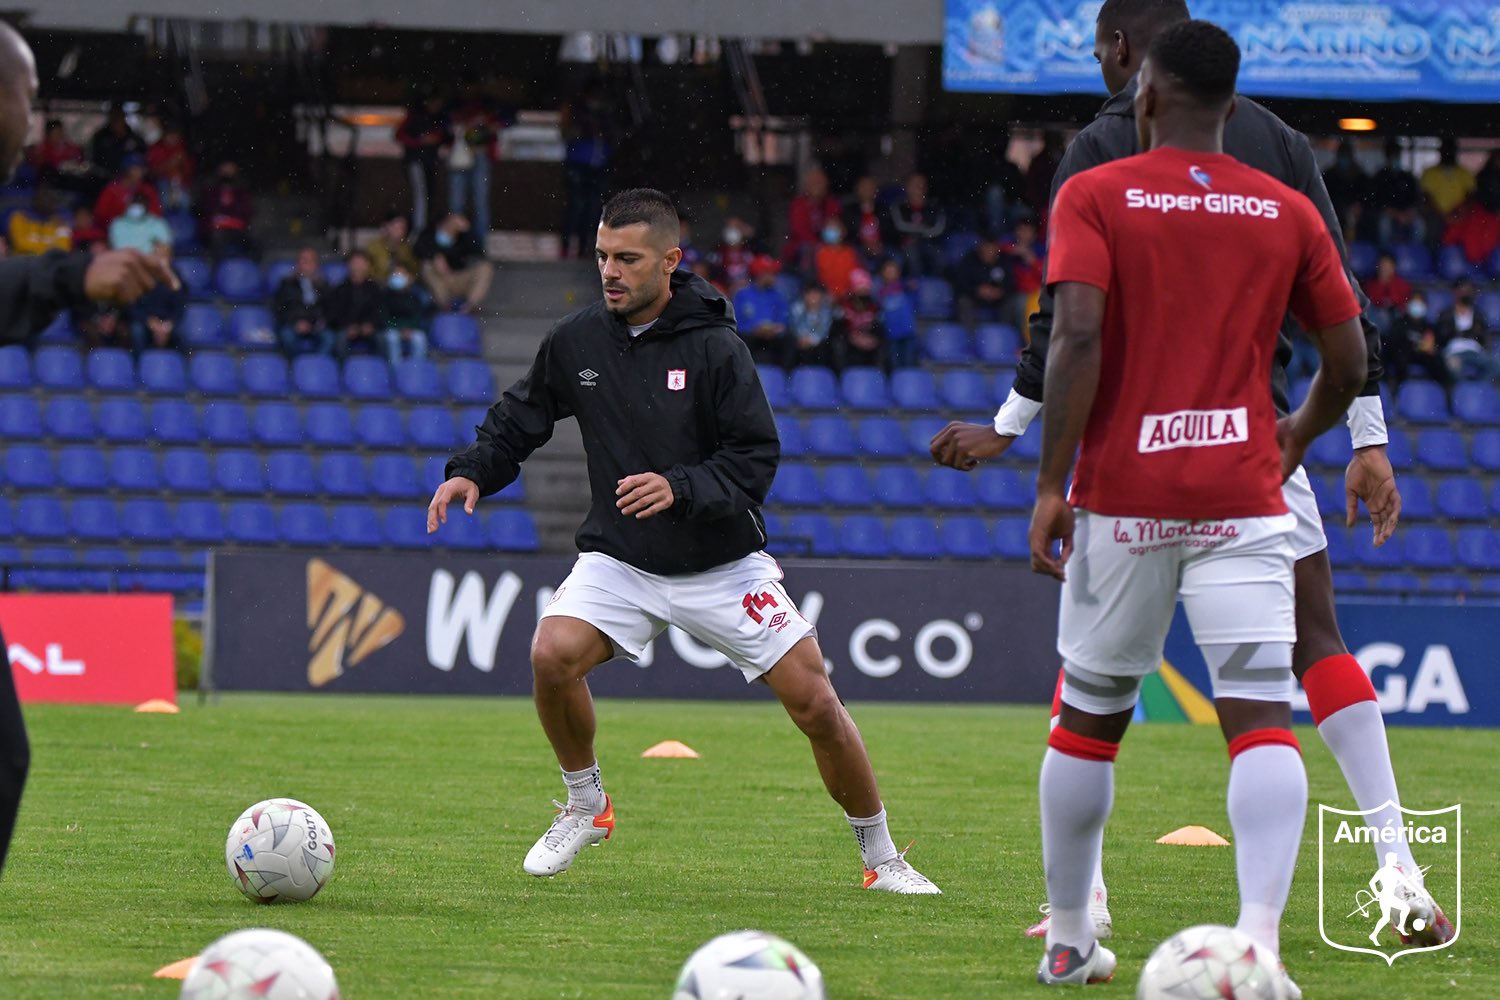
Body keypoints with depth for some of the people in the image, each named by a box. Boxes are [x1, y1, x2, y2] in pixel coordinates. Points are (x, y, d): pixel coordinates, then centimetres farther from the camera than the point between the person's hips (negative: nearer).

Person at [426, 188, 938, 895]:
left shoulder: (714, 346, -12)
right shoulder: (575, 341, -2)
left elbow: (756, 459, -13)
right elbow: (519, 419, 13)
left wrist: (681, 487, -29)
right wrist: (472, 472, -5)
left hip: (724, 564, -2)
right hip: (618, 562, 2)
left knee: (815, 705, -7)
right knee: (552, 655, -25)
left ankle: (881, 860, 13)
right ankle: (585, 805, 1)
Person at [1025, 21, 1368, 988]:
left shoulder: (1093, 198, -1)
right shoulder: (1289, 214, 6)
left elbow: (1077, 336, -14)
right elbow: (1348, 361, 10)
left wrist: (1052, 485, -11)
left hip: (1123, 500, -1)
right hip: (1244, 500, 1)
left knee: (1088, 716, 14)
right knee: (1262, 717, -6)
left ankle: (1069, 942, 24)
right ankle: (1260, 937, -25)